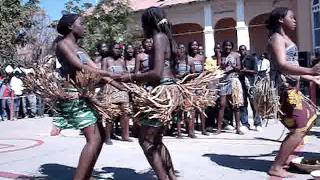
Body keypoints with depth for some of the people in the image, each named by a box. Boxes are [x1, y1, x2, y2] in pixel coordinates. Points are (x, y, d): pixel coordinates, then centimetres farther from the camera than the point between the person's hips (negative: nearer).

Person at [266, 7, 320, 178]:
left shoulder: (284, 39, 20)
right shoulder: (277, 38, -10)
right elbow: (282, 66, -25)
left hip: (291, 88, 10)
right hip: (285, 89, -10)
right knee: (300, 129, -11)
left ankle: (285, 155, 26)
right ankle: (276, 168, -5)